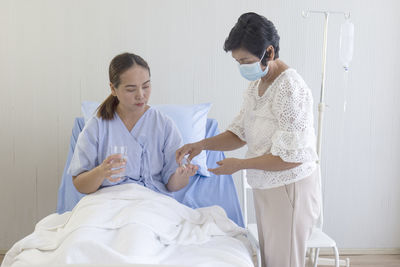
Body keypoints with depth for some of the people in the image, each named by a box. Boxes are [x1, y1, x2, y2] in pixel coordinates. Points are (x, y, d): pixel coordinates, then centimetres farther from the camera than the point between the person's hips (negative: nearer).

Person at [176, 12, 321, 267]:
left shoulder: (291, 89, -22)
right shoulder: (256, 85, 6)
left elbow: (292, 157, -24)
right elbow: (240, 133, 11)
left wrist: (239, 164, -18)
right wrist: (202, 145, -5)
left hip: (290, 188, -9)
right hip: (265, 187, 9)